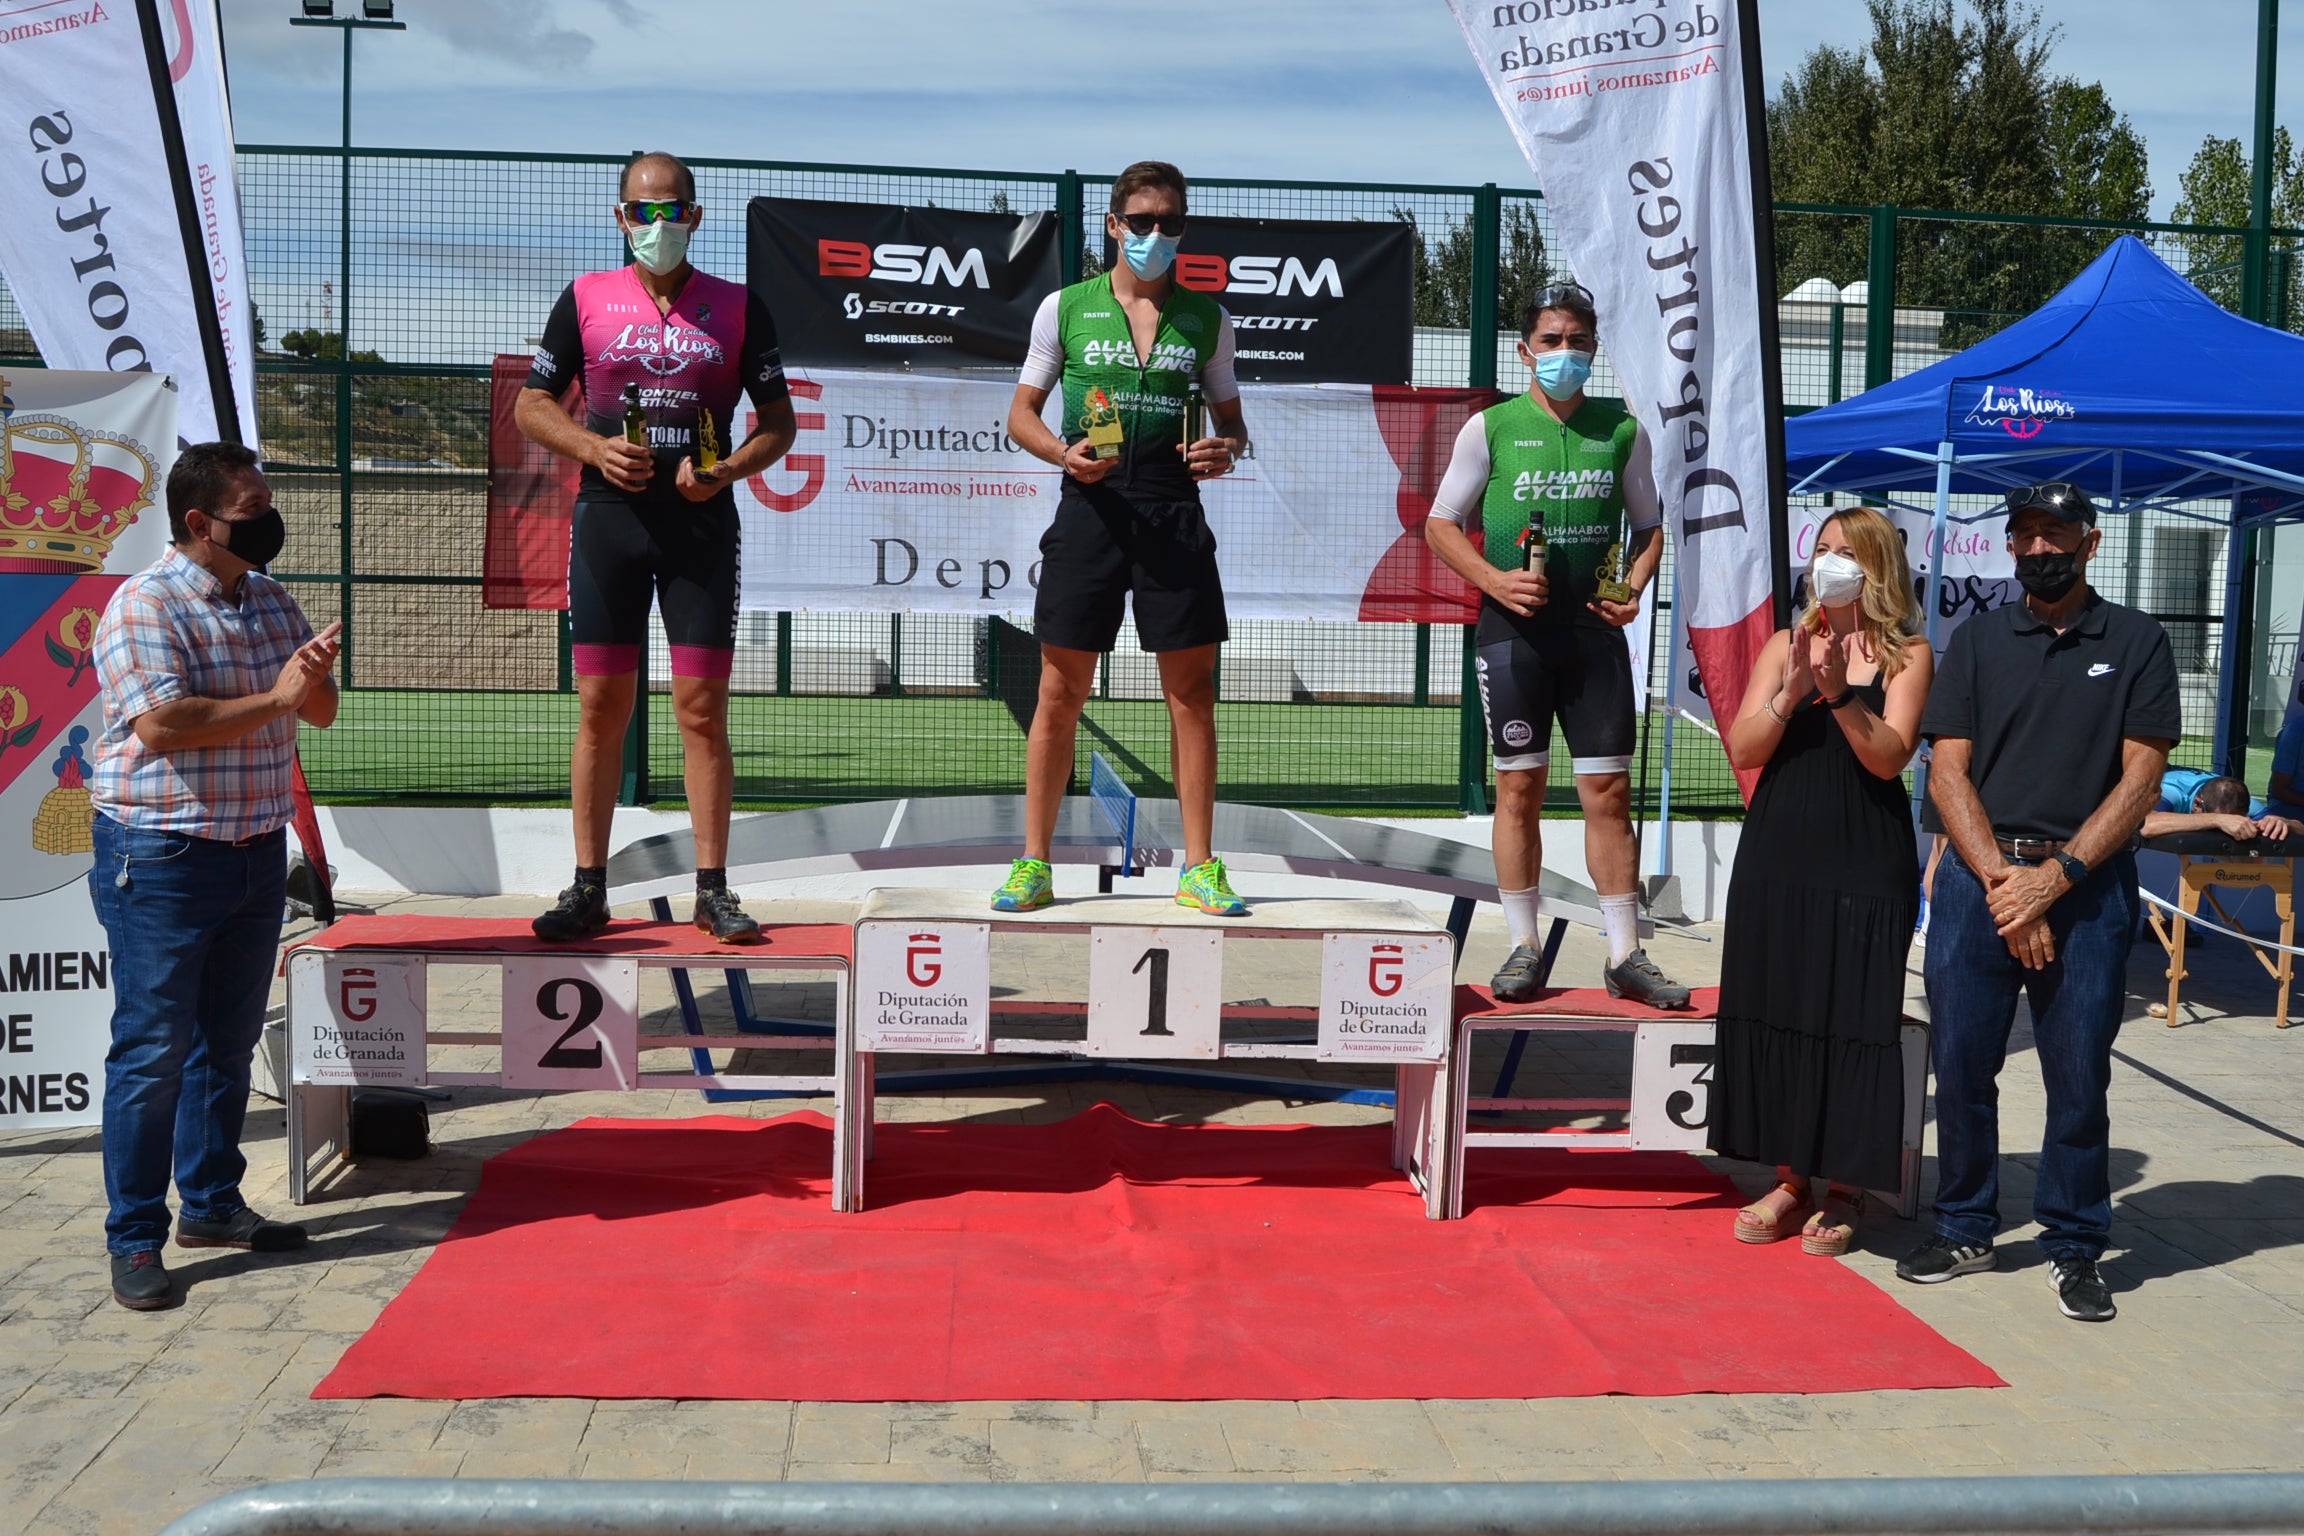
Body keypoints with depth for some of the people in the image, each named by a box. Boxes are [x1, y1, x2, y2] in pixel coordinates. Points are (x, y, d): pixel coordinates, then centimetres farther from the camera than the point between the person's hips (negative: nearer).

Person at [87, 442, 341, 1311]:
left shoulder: (269, 602, 10)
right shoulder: (145, 605, -13)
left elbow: (321, 713, 12)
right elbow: (162, 725, -24)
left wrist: (315, 676, -10)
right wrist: (272, 698, -18)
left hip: (258, 850, 7)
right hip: (162, 859, -7)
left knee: (230, 1043, 15)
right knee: (153, 1051, -2)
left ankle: (211, 1203, 28)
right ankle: (135, 1240, 6)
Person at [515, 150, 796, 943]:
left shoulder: (738, 307, 6)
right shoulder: (586, 299, 7)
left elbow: (779, 420, 9)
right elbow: (530, 406, 10)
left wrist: (728, 469, -10)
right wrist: (594, 446, -9)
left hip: (702, 522, 0)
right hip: (608, 517, 1)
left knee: (702, 707, -1)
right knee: (600, 705, 2)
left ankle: (712, 890, 7)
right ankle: (588, 889, 9)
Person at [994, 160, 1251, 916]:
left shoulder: (1206, 318, 10)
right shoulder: (1065, 307, 7)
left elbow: (1231, 420, 16)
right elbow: (1021, 413, 10)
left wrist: (1226, 450, -6)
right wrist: (1063, 451, -10)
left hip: (1174, 511, 1)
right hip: (1090, 506, -1)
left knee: (1192, 690, 1)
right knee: (1060, 690, 1)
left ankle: (1199, 868, 10)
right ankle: (1034, 862, 11)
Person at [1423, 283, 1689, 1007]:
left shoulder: (1622, 431, 8)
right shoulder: (1492, 427, 2)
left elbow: (1649, 527, 17)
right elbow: (1441, 523, 5)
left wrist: (1634, 589, -2)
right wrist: (1496, 580, -10)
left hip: (1594, 630, 2)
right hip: (1514, 628, -1)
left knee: (1609, 789, 0)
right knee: (1519, 786, 2)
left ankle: (1626, 956, 7)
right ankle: (1524, 948, 11)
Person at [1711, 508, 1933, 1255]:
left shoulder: (1907, 654, 1)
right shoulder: (1785, 645, 9)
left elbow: (1889, 757, -11)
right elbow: (1743, 750, -1)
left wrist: (1841, 695, -24)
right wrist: (1790, 694, -16)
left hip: (1864, 865, -3)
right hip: (1777, 858, 3)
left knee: (1851, 1021, -1)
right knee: (1774, 1013, 5)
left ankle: (1842, 1190, 12)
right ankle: (1789, 1179, 18)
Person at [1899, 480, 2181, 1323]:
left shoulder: (2136, 641, 5)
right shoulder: (1977, 639, 10)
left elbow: (2140, 779, -2)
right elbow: (1948, 772, 3)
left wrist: (2055, 875, -12)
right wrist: (2003, 881, -10)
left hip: (2089, 884, -2)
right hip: (1978, 880, 2)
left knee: (2079, 1075, 0)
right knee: (1960, 1063, 4)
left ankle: (2075, 1246, 14)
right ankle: (1965, 1229, 19)